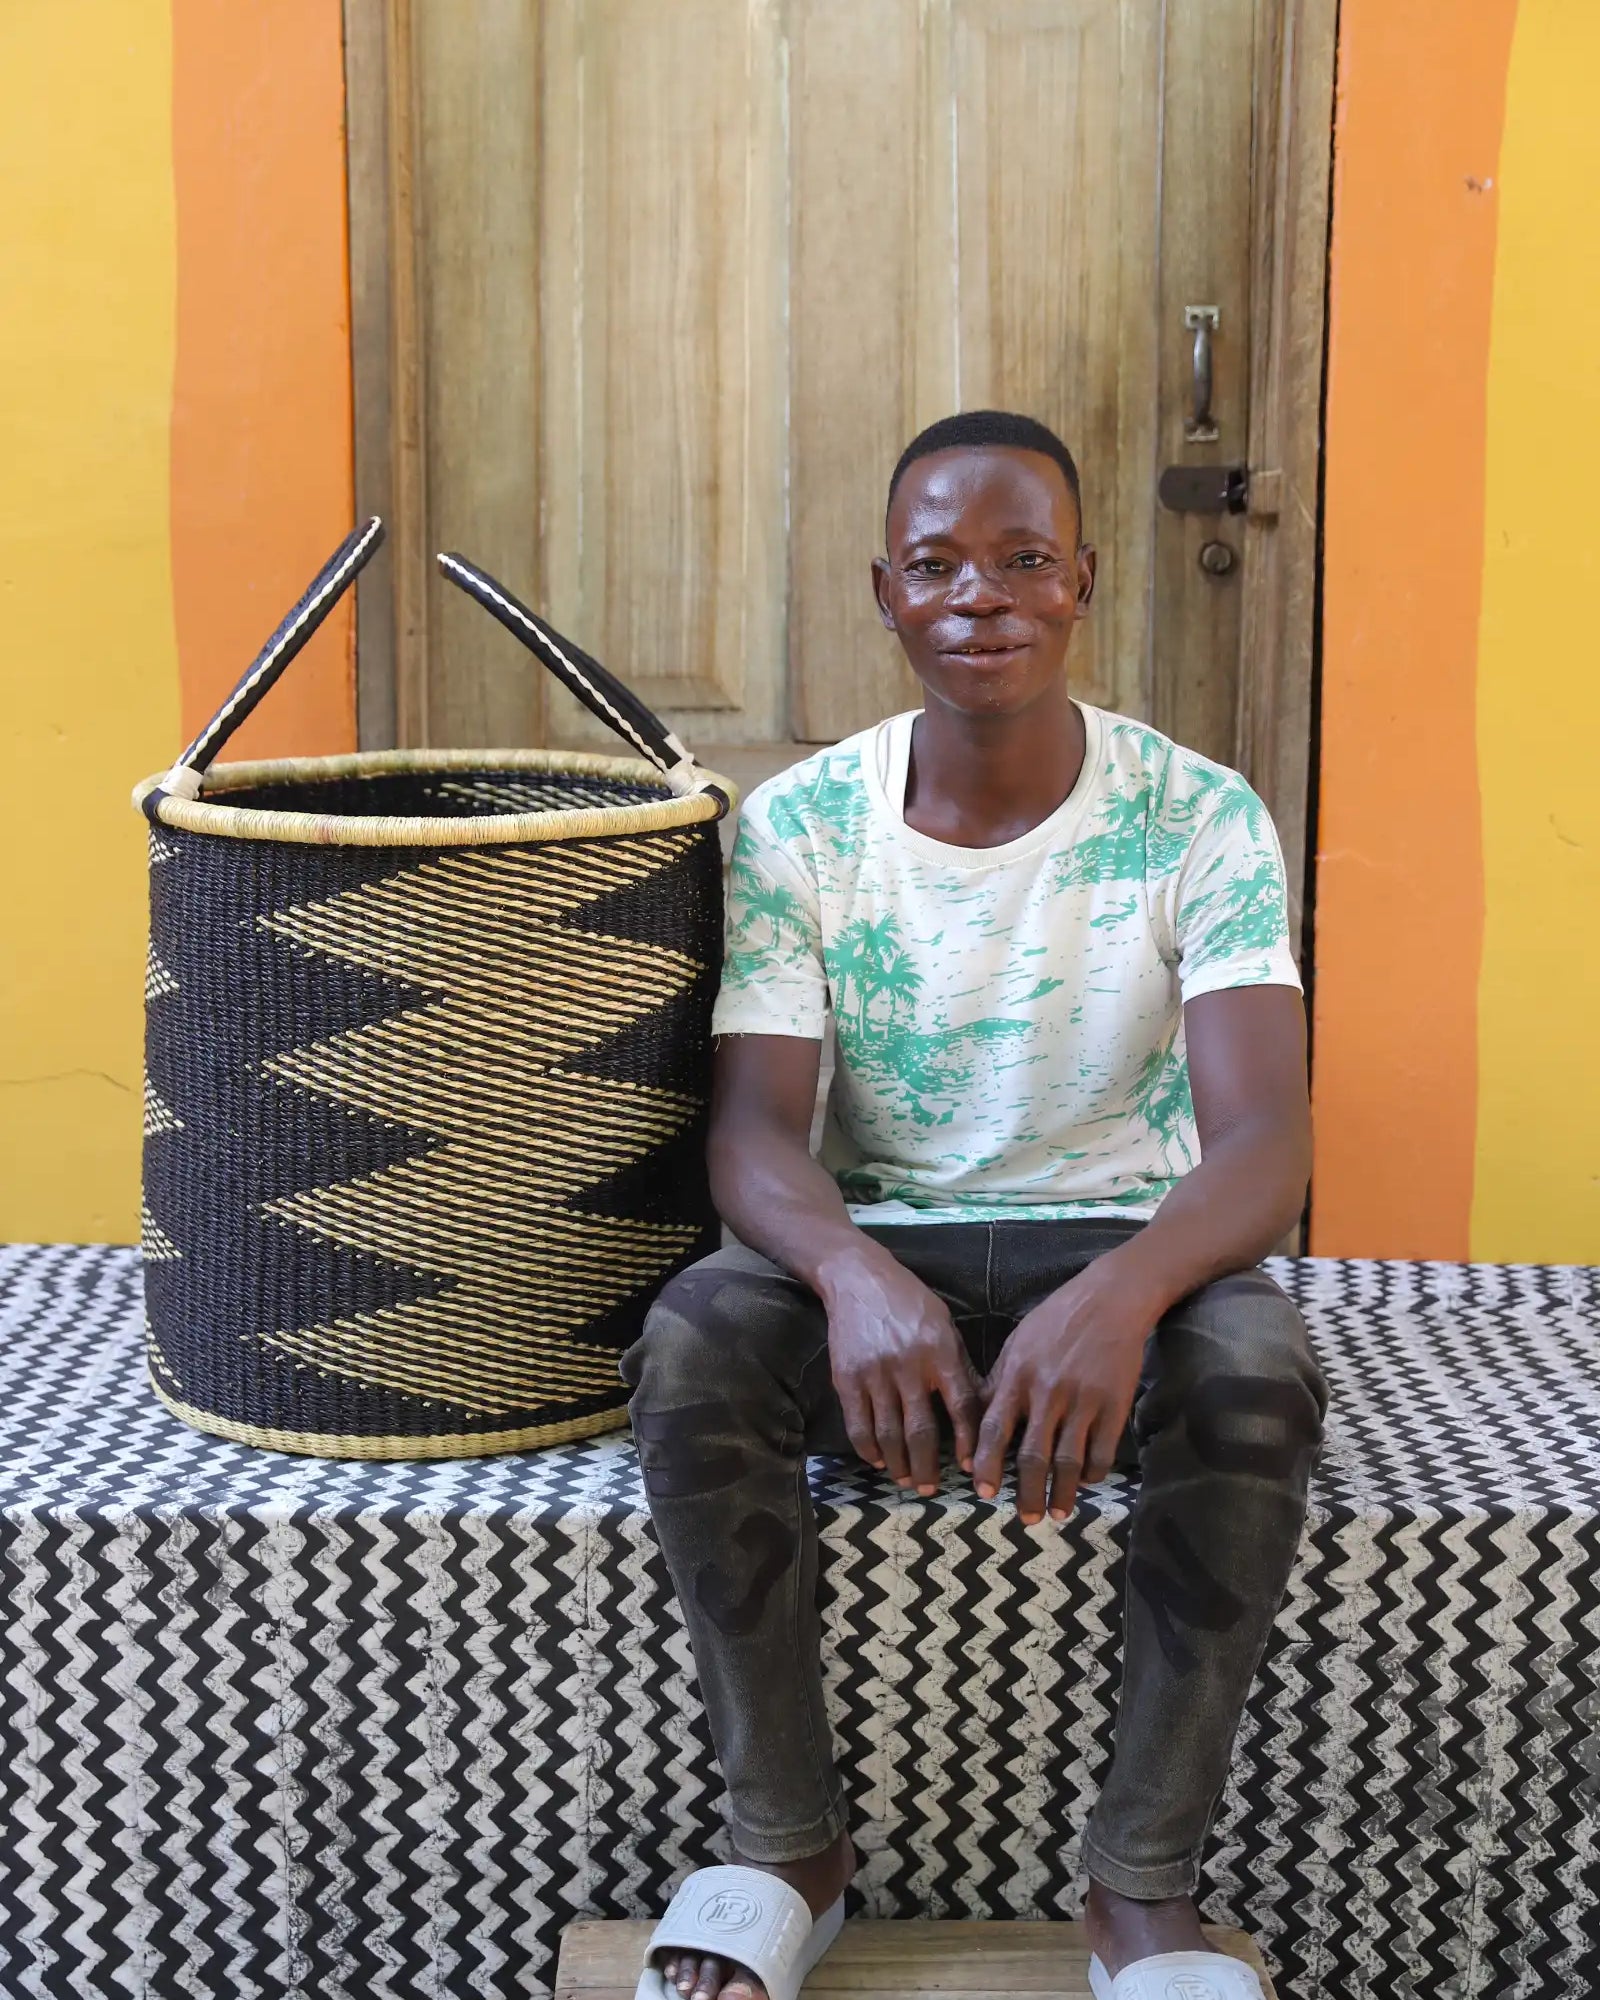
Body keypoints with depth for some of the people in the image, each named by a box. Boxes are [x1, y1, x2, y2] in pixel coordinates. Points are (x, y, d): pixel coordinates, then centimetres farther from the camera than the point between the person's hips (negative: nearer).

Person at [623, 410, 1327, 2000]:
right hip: (871, 1253, 1)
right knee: (692, 1348, -31)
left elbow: (1265, 1138, -19)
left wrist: (1124, 1288, -42)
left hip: (1121, 1241, -1)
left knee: (1258, 1373, -34)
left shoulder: (1200, 820, -9)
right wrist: (857, 1276, -37)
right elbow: (753, 1127, -12)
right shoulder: (795, 826, -4)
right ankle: (790, 1851, -11)